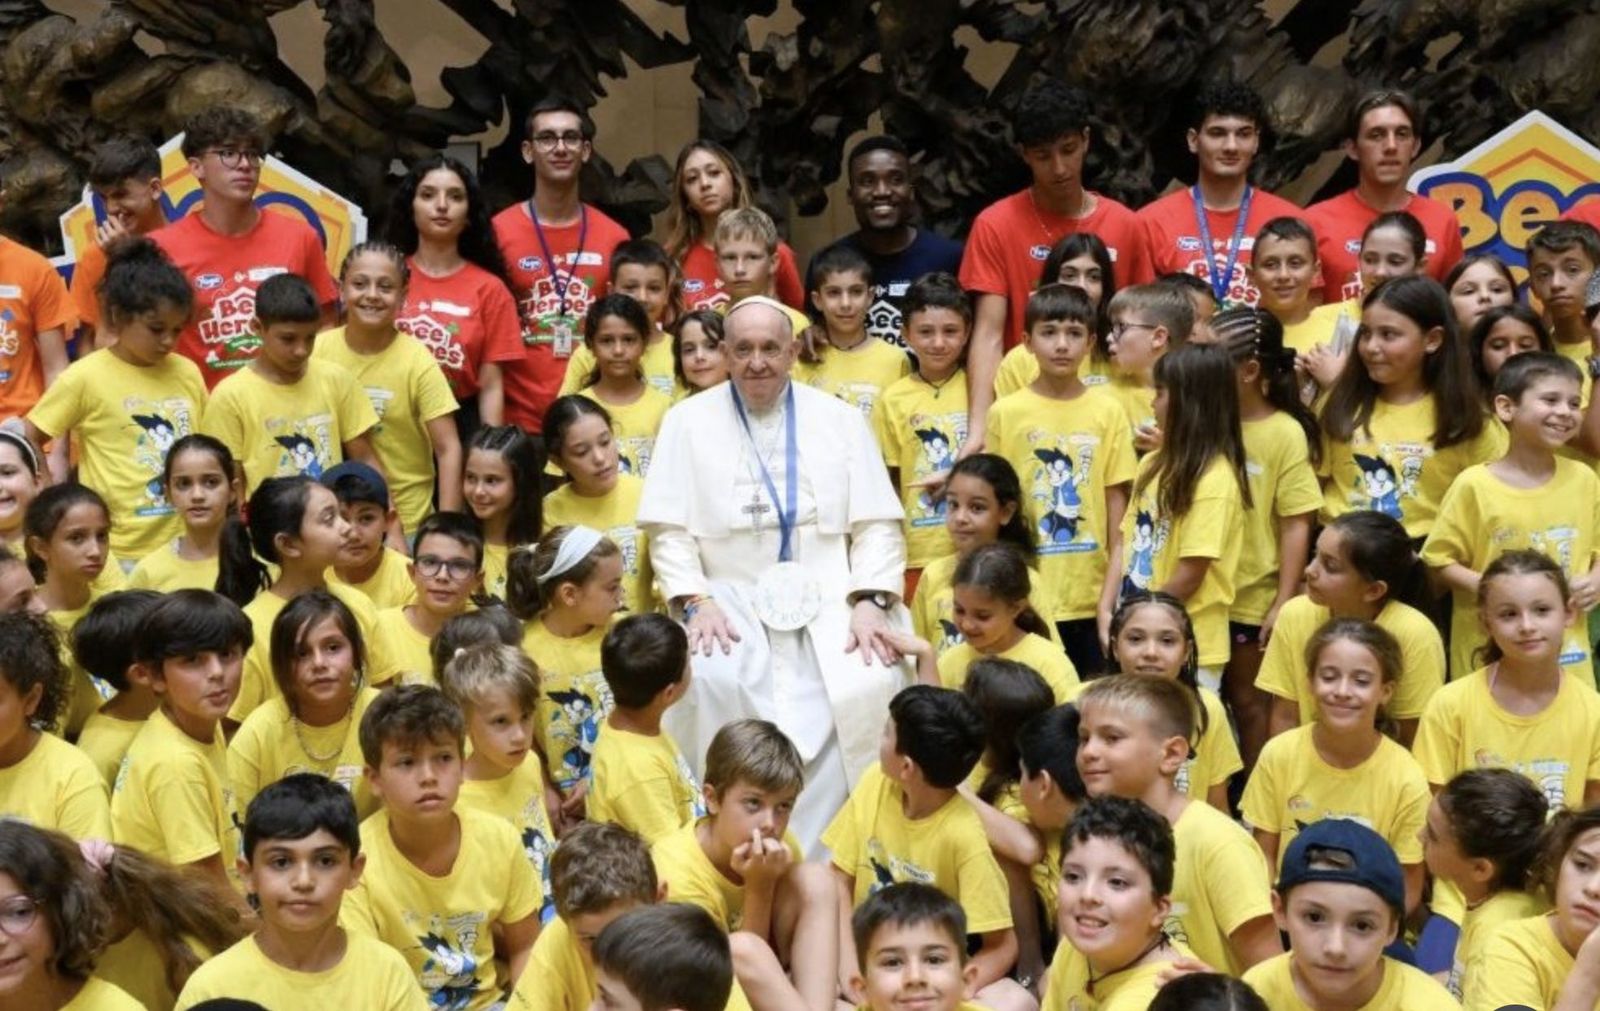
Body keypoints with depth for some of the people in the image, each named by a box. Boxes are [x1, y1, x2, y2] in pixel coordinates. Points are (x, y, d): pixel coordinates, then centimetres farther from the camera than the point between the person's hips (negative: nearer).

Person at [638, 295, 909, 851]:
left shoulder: (840, 419, 12)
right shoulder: (689, 420, 9)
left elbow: (877, 524, 7)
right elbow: (669, 529, 3)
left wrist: (870, 603, -9)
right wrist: (696, 601, -13)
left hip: (828, 599, 1)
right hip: (731, 598, -1)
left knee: (871, 683, -28)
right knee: (709, 680, -32)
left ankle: (822, 842, -15)